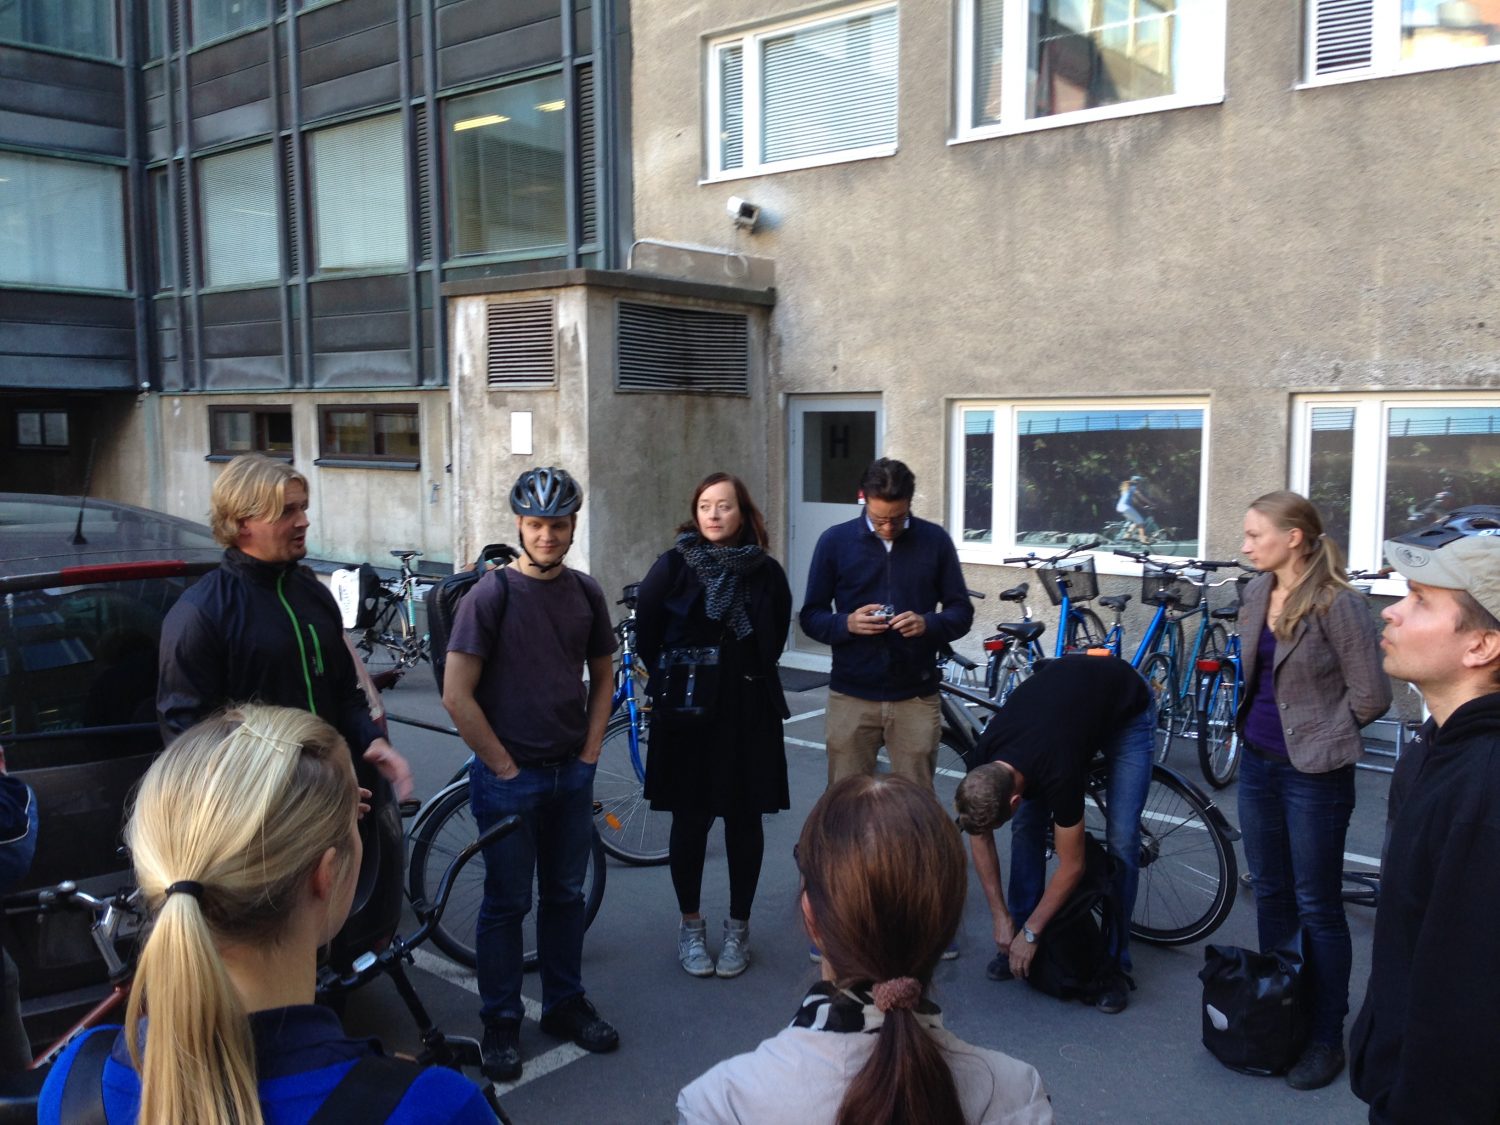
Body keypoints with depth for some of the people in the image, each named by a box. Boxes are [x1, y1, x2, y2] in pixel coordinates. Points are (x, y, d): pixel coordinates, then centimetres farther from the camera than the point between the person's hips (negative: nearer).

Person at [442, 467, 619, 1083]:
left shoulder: (585, 593, 4)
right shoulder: (491, 594, -12)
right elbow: (457, 694, -14)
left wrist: (589, 754, 4)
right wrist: (505, 766, -11)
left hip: (572, 774, 5)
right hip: (509, 775, -5)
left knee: (566, 893, 15)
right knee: (507, 902, 6)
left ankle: (564, 1004, 31)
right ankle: (500, 1022, 22)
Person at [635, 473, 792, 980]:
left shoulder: (766, 571, -2)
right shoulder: (673, 565, -5)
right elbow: (646, 632, 2)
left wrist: (752, 676, 8)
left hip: (749, 714, 1)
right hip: (686, 714, -1)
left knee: (744, 820, 8)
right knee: (690, 821, 7)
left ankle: (738, 928, 25)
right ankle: (690, 926, 25)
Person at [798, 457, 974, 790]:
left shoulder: (935, 540, 1)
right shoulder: (835, 541, 0)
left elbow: (962, 612, 6)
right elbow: (811, 616, 4)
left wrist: (928, 624, -15)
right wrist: (847, 624, -17)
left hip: (916, 697, 0)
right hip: (851, 697, 0)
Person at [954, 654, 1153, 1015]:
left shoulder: (1058, 774, -41)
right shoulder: (981, 763, -25)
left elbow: (1071, 867, -26)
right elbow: (979, 839, -8)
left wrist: (1031, 933, -16)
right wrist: (1002, 918, -7)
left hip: (1126, 709, -5)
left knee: (1121, 839, -15)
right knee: (1027, 824, -5)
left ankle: (1115, 965, -1)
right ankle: (1020, 943, 9)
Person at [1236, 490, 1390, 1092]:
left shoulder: (1338, 603, -19)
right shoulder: (1257, 592, 2)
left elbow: (1369, 696, -14)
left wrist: (1315, 731, -4)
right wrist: (1255, 719, 9)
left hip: (1312, 773, -7)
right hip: (1258, 762, 7)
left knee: (1317, 908, 6)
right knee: (1269, 892, 19)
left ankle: (1325, 1037, 21)